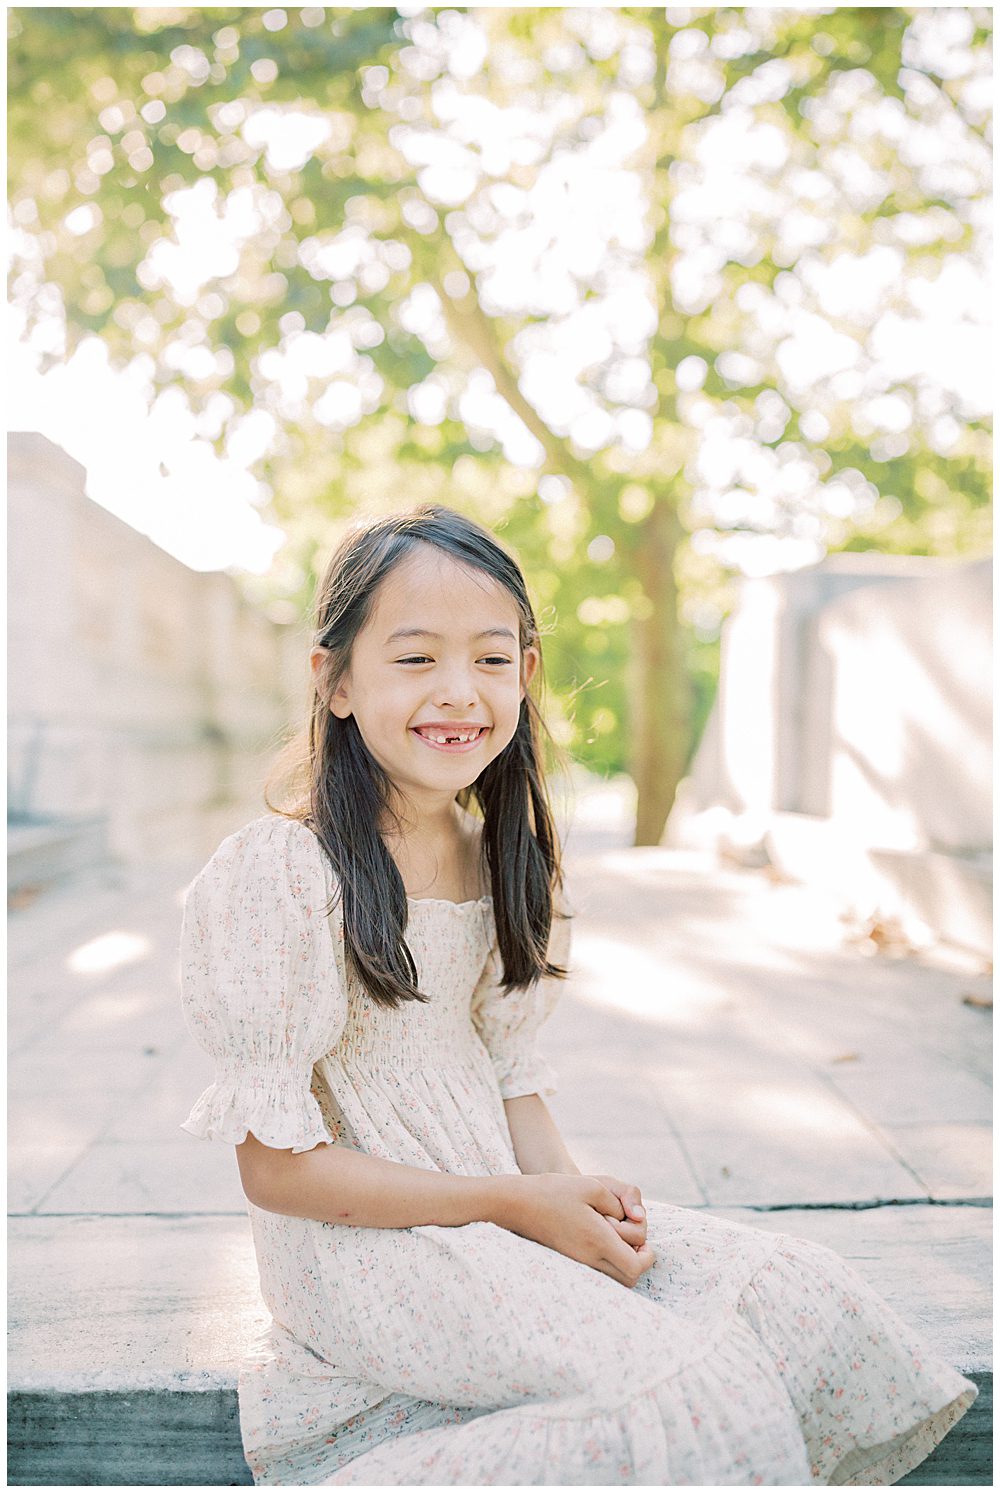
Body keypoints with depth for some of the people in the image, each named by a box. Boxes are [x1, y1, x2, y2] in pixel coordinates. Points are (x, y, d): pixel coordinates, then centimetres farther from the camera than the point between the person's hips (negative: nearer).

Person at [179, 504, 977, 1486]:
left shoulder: (501, 856, 5)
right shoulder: (275, 875, -18)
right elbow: (275, 1167, -16)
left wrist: (565, 1185, -8)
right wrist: (514, 1207, -17)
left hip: (506, 1196, 7)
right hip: (357, 1241, -6)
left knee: (797, 1293, -5)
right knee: (691, 1390, -21)